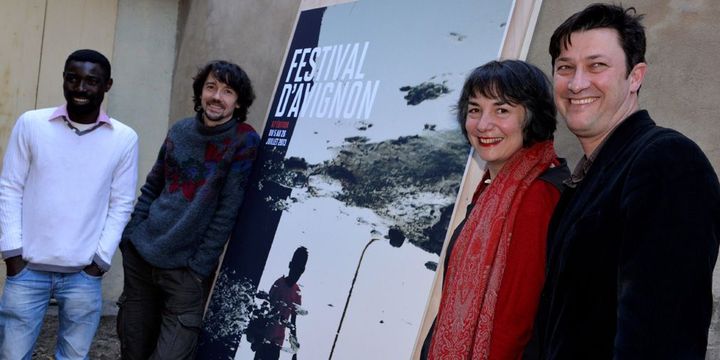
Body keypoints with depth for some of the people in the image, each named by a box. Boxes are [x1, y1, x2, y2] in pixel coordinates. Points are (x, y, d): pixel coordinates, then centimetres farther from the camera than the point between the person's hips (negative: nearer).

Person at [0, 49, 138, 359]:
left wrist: (100, 260, -3)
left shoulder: (124, 139, 0)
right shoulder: (31, 124, -1)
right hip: (28, 268, 0)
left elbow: (121, 205, 2)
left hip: (84, 274, 0)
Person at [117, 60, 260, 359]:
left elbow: (227, 210, -13)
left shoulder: (244, 141, -10)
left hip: (186, 268, -5)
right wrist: (130, 235, 6)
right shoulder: (180, 131, 6)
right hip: (140, 255, 5)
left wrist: (199, 266, -14)